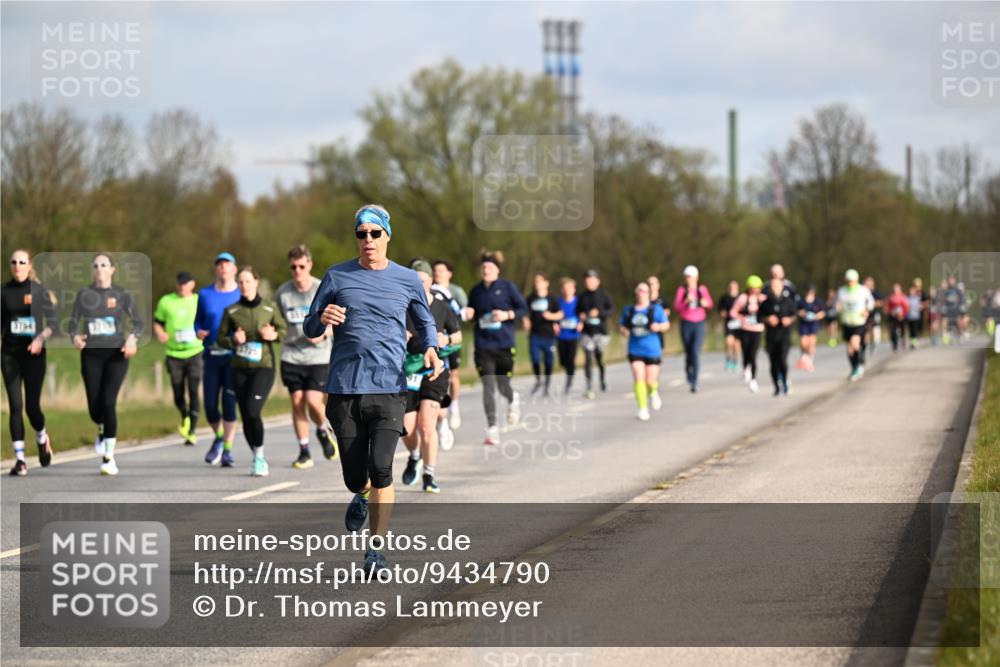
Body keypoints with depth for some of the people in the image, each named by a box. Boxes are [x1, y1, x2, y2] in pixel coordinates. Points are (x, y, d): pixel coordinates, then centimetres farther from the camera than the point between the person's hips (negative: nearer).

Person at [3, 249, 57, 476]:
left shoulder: (40, 291, -2)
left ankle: (42, 438, 31)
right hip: (10, 353, 2)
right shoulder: (4, 291, 6)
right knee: (15, 406, -6)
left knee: (32, 407, -3)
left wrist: (41, 338, -21)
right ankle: (20, 459, -3)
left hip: (33, 353, -2)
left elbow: (53, 325, -3)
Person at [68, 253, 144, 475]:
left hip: (116, 354, -2)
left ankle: (108, 457, -7)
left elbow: (138, 323, 1)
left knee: (108, 402, -15)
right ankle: (102, 430, 38)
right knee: (94, 407, 0)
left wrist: (132, 338, -20)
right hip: (91, 355, 2)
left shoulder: (121, 294, 3)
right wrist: (75, 337, -18)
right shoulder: (84, 294, 6)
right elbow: (73, 323, 5)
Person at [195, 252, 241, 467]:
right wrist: (199, 332, -6)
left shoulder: (243, 295, 3)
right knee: (210, 405, 0)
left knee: (229, 402, -9)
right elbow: (198, 321, 15)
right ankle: (219, 437, 28)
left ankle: (227, 449, 0)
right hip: (211, 355, 2)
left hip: (234, 356, -2)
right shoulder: (205, 294, 8)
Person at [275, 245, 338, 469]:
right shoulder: (282, 292, 2)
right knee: (297, 402, -1)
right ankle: (304, 452, 10)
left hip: (318, 356, -2)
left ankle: (323, 431, 20)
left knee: (313, 400, -13)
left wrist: (324, 333, -16)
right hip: (291, 356, 2)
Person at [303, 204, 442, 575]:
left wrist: (430, 348, 1)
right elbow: (310, 330, 11)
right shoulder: (337, 277, 7)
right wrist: (322, 318, -13)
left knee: (381, 468, -16)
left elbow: (425, 322, 23)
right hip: (344, 390, 1)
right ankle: (362, 496, 42)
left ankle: (377, 549, -7)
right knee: (355, 477, 4)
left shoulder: (408, 280, 8)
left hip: (389, 390, -1)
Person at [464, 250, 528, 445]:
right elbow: (472, 314, 19)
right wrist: (468, 314, -4)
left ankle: (513, 400, 42)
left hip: (504, 345, -2)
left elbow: (523, 308, 1)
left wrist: (507, 315, -14)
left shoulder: (507, 287, -1)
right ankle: (492, 429, -5)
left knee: (503, 387, 4)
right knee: (488, 386, -9)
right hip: (483, 346, 2)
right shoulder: (476, 291, 7)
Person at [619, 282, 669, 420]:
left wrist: (659, 326, -19)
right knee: (638, 378, -13)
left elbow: (666, 325, 3)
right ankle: (643, 409, -7)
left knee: (650, 381, 0)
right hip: (635, 350, 1)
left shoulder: (656, 309, -1)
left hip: (652, 350, -1)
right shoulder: (628, 310, 7)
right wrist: (623, 330, -6)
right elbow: (621, 325, 17)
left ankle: (653, 392, 37)